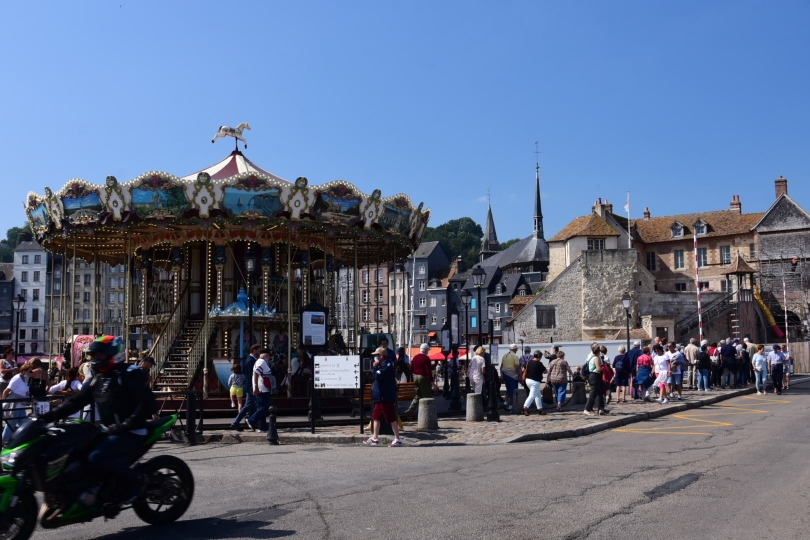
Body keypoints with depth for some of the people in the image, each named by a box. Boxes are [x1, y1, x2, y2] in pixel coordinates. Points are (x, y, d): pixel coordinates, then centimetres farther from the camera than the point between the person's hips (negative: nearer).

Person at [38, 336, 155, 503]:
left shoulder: (127, 377, -12)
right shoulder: (96, 380, 12)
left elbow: (148, 402, -20)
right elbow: (76, 401, 9)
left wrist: (126, 425, -25)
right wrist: (50, 416, -4)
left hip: (130, 433, -9)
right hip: (109, 431, 9)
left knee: (96, 459, -25)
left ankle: (135, 479, -8)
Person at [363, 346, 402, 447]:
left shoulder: (387, 365, -16)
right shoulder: (383, 364, 16)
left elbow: (377, 375, -24)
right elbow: (377, 376, 21)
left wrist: (374, 367, -12)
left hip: (386, 397, -11)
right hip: (381, 396, 11)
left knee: (391, 418, -6)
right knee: (376, 416, 14)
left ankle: (397, 439, -2)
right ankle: (375, 438, 21)